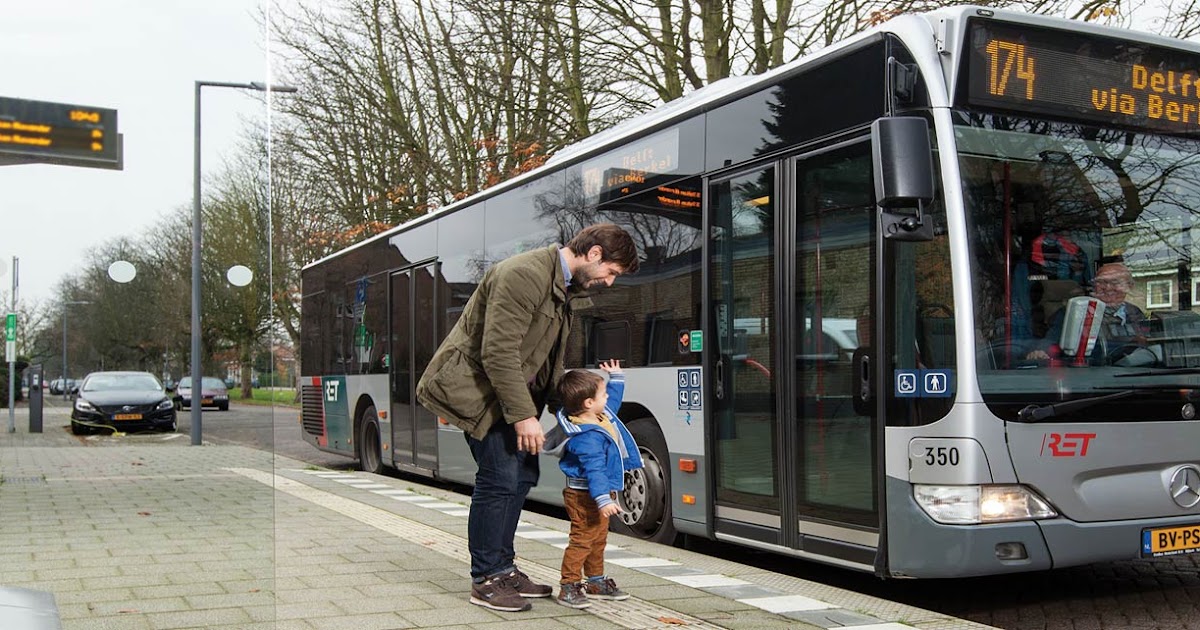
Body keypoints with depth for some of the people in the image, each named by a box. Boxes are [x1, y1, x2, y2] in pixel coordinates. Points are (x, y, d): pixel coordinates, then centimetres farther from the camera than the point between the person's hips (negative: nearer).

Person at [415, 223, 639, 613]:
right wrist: (523, 415, -26)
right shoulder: (525, 274, -24)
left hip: (512, 388, 10)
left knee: (522, 474, 10)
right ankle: (485, 581, 2)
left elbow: (551, 358, 17)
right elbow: (498, 351, -27)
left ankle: (503, 569, 21)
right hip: (478, 387, -10)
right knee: (500, 478, -10)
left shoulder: (563, 286, 9)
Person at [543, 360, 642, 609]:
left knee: (598, 539, 20)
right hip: (585, 497, -11)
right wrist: (603, 499, -39)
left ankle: (596, 581, 32)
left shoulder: (603, 415, 3)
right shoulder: (587, 438, -29)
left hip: (600, 494, 11)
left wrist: (616, 378, 29)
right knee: (582, 540, -8)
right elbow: (594, 470, -34)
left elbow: (613, 401, 27)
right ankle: (569, 586, -2)